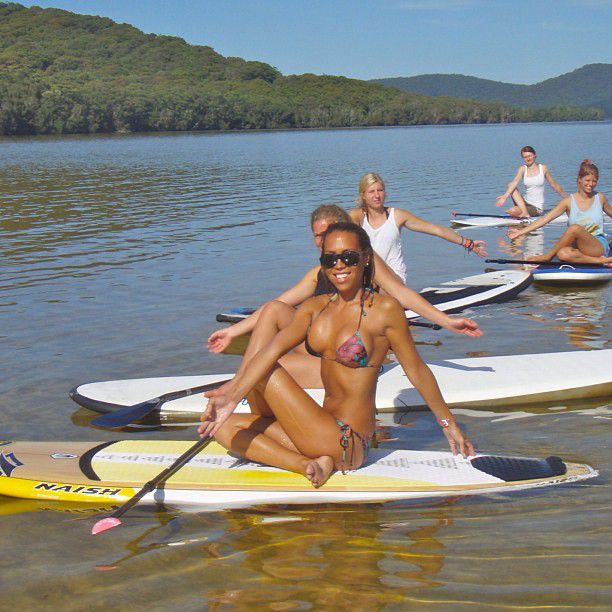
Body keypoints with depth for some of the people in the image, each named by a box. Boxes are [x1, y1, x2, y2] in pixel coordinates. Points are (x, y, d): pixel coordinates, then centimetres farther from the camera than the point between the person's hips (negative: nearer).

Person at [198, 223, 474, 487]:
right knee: (224, 426, -1)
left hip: (347, 444, -7)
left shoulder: (384, 309, -11)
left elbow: (416, 370, -2)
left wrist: (449, 423, 5)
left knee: (265, 371, -11)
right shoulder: (315, 307, 6)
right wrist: (232, 395, -24)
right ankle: (309, 465, -11)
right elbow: (274, 349, -10)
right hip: (327, 432, 7)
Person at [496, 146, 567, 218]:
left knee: (511, 211, -28)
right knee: (510, 185, -18)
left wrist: (567, 198, 15)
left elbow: (554, 184, 7)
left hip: (537, 207, -4)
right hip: (525, 203, 5)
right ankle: (525, 213, -19)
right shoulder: (523, 169, 0)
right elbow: (515, 182, -16)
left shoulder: (543, 168, -3)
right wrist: (505, 196, -34)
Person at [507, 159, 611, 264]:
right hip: (577, 246, 1)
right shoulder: (569, 201, 1)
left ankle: (547, 256, -16)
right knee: (562, 254, -37)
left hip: (600, 246, -1)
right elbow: (545, 218, -3)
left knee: (575, 228, -32)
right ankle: (600, 261, -25)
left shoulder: (600, 198, 5)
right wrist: (521, 232, -10)